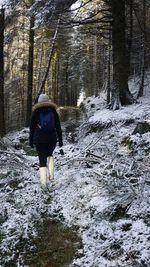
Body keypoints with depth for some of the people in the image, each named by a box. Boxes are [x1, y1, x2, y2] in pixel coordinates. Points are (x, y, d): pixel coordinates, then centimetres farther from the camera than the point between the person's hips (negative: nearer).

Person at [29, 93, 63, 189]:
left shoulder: (36, 112, 1)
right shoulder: (53, 111, 4)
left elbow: (32, 128, 3)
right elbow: (58, 127, 5)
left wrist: (31, 141, 10)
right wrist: (60, 141, 10)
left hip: (39, 140, -2)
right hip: (52, 140, 2)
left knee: (42, 161, 4)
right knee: (49, 155, 27)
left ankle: (44, 182, -3)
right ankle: (51, 174, 13)